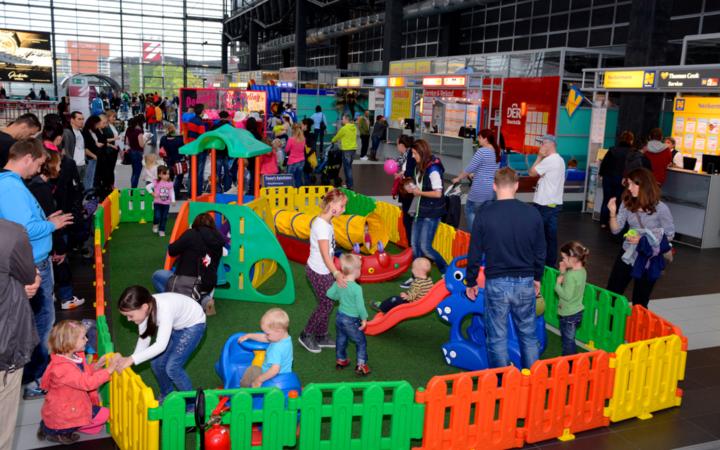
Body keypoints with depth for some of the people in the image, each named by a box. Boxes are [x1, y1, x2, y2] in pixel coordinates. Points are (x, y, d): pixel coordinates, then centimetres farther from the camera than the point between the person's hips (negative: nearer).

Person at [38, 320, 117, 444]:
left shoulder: (73, 357, -1)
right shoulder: (63, 368, -31)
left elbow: (83, 373, 16)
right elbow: (87, 383, -37)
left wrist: (95, 366, -1)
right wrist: (108, 370, -34)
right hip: (61, 415, -10)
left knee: (97, 428, 18)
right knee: (104, 414, -10)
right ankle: (58, 431, -3)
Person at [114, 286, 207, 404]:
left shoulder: (164, 309, -40)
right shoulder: (144, 309, -19)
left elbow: (161, 345, -43)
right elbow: (144, 337, -9)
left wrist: (132, 359, -43)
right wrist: (130, 360, -21)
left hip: (193, 324, -7)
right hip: (175, 325, 7)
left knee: (172, 367, -13)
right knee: (157, 363, 4)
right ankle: (167, 395, 31)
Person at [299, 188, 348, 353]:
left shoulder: (328, 222, 5)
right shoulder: (321, 225, -24)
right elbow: (325, 254, -29)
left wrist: (335, 271, 12)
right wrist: (336, 273, -37)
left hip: (325, 270, 9)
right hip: (318, 272, -9)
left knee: (327, 303, 15)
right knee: (326, 305, 2)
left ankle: (321, 336, 28)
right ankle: (306, 336, 16)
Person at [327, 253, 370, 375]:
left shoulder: (338, 283, -7)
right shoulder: (357, 288, -26)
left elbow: (330, 294, 6)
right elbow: (360, 305, -23)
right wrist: (364, 318, -8)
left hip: (339, 316, 7)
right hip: (351, 320, -7)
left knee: (340, 339, 24)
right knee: (361, 342, 11)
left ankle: (340, 360, 40)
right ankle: (361, 365, 11)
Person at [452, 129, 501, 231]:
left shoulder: (482, 151, -14)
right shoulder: (497, 152, 9)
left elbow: (469, 169, -11)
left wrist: (458, 179, 2)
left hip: (480, 190, -7)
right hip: (493, 189, 7)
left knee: (469, 210, 8)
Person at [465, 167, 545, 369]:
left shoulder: (484, 214, -9)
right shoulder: (532, 213, -3)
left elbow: (475, 253, -4)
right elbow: (540, 251, 6)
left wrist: (470, 282, 9)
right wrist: (537, 277, 21)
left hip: (496, 284, -2)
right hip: (525, 283, 3)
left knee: (497, 338, 9)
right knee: (528, 336, 16)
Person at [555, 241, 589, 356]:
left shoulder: (571, 275, -27)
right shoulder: (582, 270, 1)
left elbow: (567, 295, -29)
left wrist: (558, 284, -17)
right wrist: (563, 273, -2)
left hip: (568, 315, -9)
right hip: (577, 312, 9)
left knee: (568, 342, 5)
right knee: (570, 340, 23)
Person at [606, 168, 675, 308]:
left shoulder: (660, 209, -16)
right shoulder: (627, 203, -6)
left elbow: (669, 235, -8)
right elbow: (616, 230, -3)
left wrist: (643, 239, -19)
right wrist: (613, 213, -21)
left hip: (649, 260, -4)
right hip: (627, 255, 4)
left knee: (639, 304, 9)